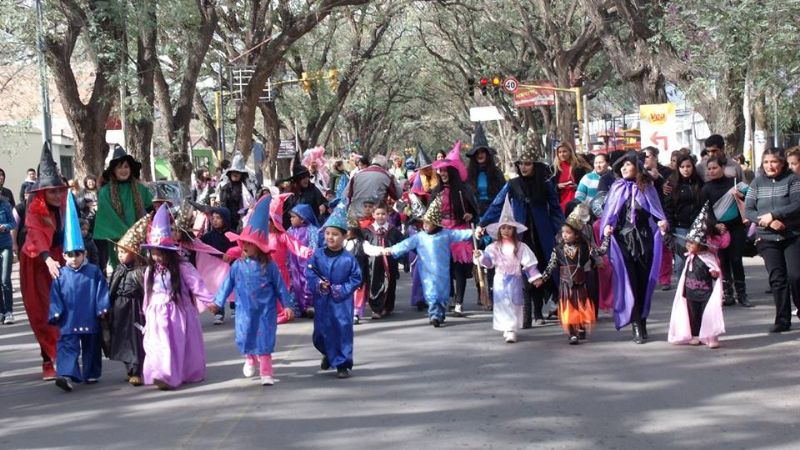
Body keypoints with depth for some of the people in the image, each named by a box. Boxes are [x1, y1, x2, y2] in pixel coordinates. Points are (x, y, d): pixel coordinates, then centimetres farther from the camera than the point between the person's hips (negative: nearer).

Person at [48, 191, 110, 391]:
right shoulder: (60, 275, 0)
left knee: (91, 346, 12)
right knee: (67, 345, -11)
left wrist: (102, 308, -5)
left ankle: (91, 373, 26)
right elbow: (55, 296, 2)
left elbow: (102, 291, 0)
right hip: (68, 321, -1)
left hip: (90, 319, 1)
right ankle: (66, 374, -20)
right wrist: (56, 312, -5)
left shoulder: (94, 272, -1)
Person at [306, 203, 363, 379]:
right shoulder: (318, 255, -1)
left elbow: (356, 278, -4)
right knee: (322, 331, 10)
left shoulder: (348, 259, -7)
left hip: (342, 301, -2)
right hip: (322, 300, 2)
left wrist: (342, 289, -15)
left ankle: (342, 364, 10)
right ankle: (329, 355, 38)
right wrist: (318, 284, -16)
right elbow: (309, 273, 1)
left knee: (343, 330, -1)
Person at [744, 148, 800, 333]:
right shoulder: (757, 182, 7)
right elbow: (748, 210, 2)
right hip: (768, 239, 2)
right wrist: (769, 222, -13)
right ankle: (782, 320, 6)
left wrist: (773, 215, -18)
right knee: (777, 279, 1)